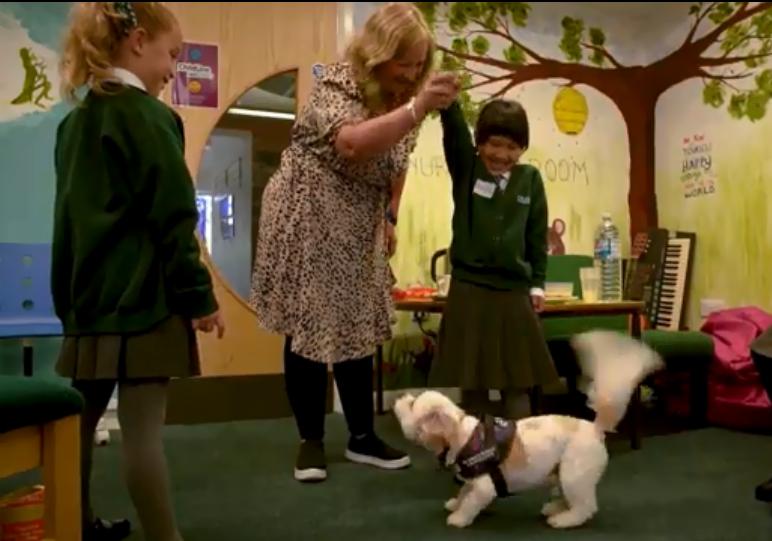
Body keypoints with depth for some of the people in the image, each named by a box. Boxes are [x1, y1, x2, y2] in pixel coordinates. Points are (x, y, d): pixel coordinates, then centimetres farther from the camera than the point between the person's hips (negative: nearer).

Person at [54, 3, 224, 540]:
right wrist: (200, 297, -11)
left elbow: (71, 215, 17)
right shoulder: (147, 116, -11)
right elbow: (174, 221, -16)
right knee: (143, 429, -7)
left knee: (81, 419, 18)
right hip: (142, 295, -8)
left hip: (88, 296, 9)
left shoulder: (76, 120, 13)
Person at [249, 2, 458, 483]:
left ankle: (363, 437, 20)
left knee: (358, 331, 9)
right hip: (307, 222, -6)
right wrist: (417, 107, -46)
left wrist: (390, 217, 12)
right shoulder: (337, 82, -19)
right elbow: (353, 143, -40)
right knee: (306, 329, 0)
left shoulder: (402, 95, 2)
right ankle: (311, 440, 14)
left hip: (358, 232, 6)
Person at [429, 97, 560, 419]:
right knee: (471, 384, 6)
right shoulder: (466, 169, -1)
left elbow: (538, 235, 8)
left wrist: (537, 284, 7)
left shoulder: (530, 179, 3)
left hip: (514, 294, 1)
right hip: (469, 290, -1)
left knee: (517, 384, 8)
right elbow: (453, 128, -20)